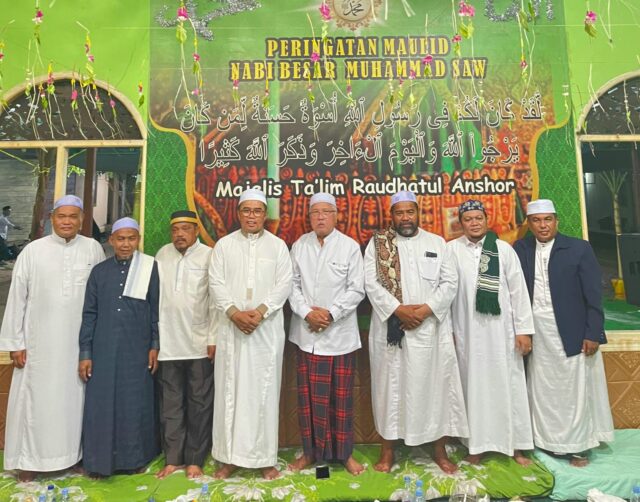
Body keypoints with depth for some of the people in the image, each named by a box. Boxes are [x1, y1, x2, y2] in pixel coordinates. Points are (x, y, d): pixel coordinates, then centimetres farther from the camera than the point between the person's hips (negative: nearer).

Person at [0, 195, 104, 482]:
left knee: (75, 397, 10)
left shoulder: (93, 249, -2)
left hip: (80, 341, 1)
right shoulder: (33, 250, -4)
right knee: (35, 397, 9)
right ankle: (29, 458, 25)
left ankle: (76, 453, 25)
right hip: (40, 340, 0)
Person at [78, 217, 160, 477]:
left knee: (135, 405, 9)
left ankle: (133, 458, 26)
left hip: (137, 351, -1)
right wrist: (85, 353, 2)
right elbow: (89, 313, 5)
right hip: (103, 350, 2)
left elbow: (156, 309, 0)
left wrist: (155, 345, -2)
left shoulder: (151, 268, -2)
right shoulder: (99, 271, 4)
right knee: (101, 404, 8)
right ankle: (99, 460, 25)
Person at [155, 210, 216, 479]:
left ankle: (195, 459, 21)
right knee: (170, 404, 12)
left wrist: (213, 339, -9)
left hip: (200, 344, -3)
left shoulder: (209, 256, -6)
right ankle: (173, 458, 26)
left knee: (199, 404, 7)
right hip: (167, 343, 3)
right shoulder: (162, 254, 6)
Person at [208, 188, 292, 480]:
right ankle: (230, 456, 19)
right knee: (230, 390, 6)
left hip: (267, 329, -1)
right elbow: (216, 283, 0)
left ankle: (265, 457, 16)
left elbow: (283, 284, -2)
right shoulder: (224, 245, 8)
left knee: (264, 391, 5)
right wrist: (234, 312, -13)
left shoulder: (278, 246, 6)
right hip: (231, 328, 1)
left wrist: (260, 312, -14)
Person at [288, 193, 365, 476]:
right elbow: (292, 284, 4)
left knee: (341, 396, 8)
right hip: (306, 333, 2)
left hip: (340, 333, -2)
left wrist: (330, 313, -14)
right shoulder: (299, 246, 5)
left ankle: (344, 452, 25)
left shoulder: (350, 247, -3)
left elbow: (356, 290, -5)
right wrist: (306, 312, -10)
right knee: (308, 395, 10)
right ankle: (310, 450, 27)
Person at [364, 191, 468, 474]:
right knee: (390, 385, 8)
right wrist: (398, 309, -16)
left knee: (435, 385, 9)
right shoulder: (378, 243, 3)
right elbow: (370, 283, -6)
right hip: (390, 328, -1)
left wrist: (426, 309, -12)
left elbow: (450, 282, 2)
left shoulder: (437, 243, 7)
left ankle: (439, 448, 27)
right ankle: (388, 449, 23)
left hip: (430, 328, 1)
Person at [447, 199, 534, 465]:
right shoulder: (451, 249, -2)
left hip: (500, 329, 1)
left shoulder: (504, 249, 0)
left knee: (507, 384, 8)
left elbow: (518, 290, 1)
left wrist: (523, 329, -2)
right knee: (474, 385, 9)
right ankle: (476, 445, 22)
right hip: (467, 330, 0)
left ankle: (515, 445, 24)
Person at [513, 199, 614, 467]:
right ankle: (548, 440, 27)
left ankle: (578, 446, 24)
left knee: (575, 389, 7)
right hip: (536, 332, 3)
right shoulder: (520, 249, 2)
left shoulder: (579, 248, -5)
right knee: (541, 390, 11)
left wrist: (593, 333, -10)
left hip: (571, 332, -2)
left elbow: (593, 295, -6)